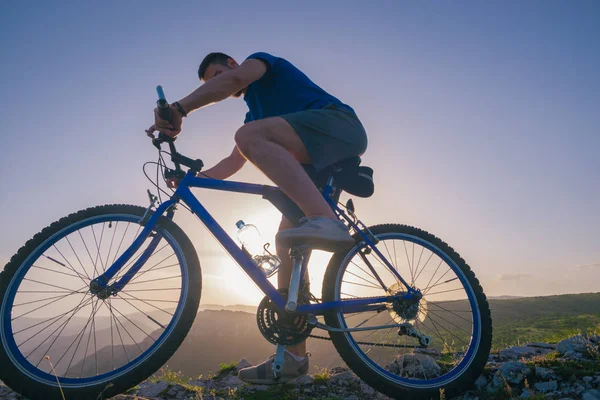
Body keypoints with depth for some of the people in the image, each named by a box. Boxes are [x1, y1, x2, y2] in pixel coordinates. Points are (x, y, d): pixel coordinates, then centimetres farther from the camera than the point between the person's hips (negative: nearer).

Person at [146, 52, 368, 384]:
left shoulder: (260, 60, 12)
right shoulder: (255, 113, 33)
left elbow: (234, 77, -13)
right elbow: (234, 161, 28)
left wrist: (178, 108, -20)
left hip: (339, 124, -8)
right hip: (319, 164, 8)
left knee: (250, 134, -28)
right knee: (287, 244, -3)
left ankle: (325, 220, -41)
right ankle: (293, 355, -1)